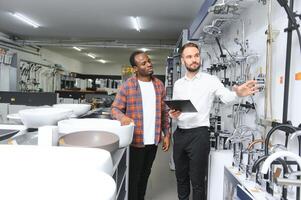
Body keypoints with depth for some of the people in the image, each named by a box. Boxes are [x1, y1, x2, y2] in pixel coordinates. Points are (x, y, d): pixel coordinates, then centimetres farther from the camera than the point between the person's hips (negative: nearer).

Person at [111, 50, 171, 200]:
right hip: (135, 140, -4)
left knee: (145, 174, 21)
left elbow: (164, 112, 9)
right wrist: (122, 116, -29)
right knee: (134, 176, 9)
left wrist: (166, 134, 6)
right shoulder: (127, 86, -9)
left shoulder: (159, 85, 5)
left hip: (153, 140, 5)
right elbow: (115, 108, -6)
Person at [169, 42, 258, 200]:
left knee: (198, 181, 7)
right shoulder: (178, 84, 9)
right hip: (179, 134, 5)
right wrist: (173, 114, -9)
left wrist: (237, 93, -40)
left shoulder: (210, 80, -5)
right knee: (181, 177, 20)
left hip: (199, 134, -5)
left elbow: (226, 97, -19)